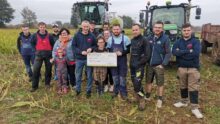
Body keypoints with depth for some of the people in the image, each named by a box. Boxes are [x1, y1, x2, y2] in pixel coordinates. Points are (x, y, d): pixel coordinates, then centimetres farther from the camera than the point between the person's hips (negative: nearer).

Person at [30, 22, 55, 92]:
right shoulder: (35, 35, 0)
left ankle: (47, 84, 26)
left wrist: (50, 51, 2)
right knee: (36, 70, -3)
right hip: (39, 54, 0)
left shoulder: (49, 36, -2)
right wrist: (37, 49, 6)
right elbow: (32, 43, 16)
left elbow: (53, 44, 10)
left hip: (48, 54, 0)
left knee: (48, 70, 9)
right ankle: (34, 86, 8)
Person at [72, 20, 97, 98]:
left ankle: (88, 91, 22)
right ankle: (77, 90, 26)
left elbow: (95, 45, 9)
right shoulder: (77, 35, -2)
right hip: (79, 59, 0)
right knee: (78, 75, 10)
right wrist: (81, 52, -15)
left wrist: (91, 48, -12)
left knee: (89, 76, 8)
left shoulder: (92, 36, 0)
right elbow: (73, 46, -3)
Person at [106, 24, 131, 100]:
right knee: (115, 77, 11)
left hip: (122, 60, -2)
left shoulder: (125, 38, -6)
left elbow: (130, 49, -4)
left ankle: (123, 93, 17)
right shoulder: (110, 39, 3)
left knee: (122, 77, 4)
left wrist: (122, 53, -18)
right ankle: (116, 91, 27)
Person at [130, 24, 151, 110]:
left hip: (140, 66, -7)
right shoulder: (132, 40, 11)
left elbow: (147, 55, -14)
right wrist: (131, 62, 9)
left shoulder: (144, 40, -10)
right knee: (134, 83, 12)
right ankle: (138, 98, 29)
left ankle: (142, 100, 2)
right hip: (132, 66, 7)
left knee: (137, 83, -15)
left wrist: (139, 63, -15)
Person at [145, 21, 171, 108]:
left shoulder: (165, 38, -9)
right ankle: (147, 97, 33)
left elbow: (168, 53, -10)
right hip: (149, 65, 4)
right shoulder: (149, 38, 4)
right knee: (148, 81, 16)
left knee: (160, 84, 6)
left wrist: (163, 64, -15)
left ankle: (159, 100, 22)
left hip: (159, 65, -4)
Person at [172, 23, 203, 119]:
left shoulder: (196, 41, -3)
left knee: (193, 88, -2)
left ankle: (194, 108, 6)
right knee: (183, 86, 16)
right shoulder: (178, 42, 4)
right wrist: (188, 51, -19)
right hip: (181, 68, 3)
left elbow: (196, 53, -21)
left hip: (193, 68, -3)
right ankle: (184, 102, 33)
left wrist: (181, 53, -15)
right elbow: (174, 52, -14)